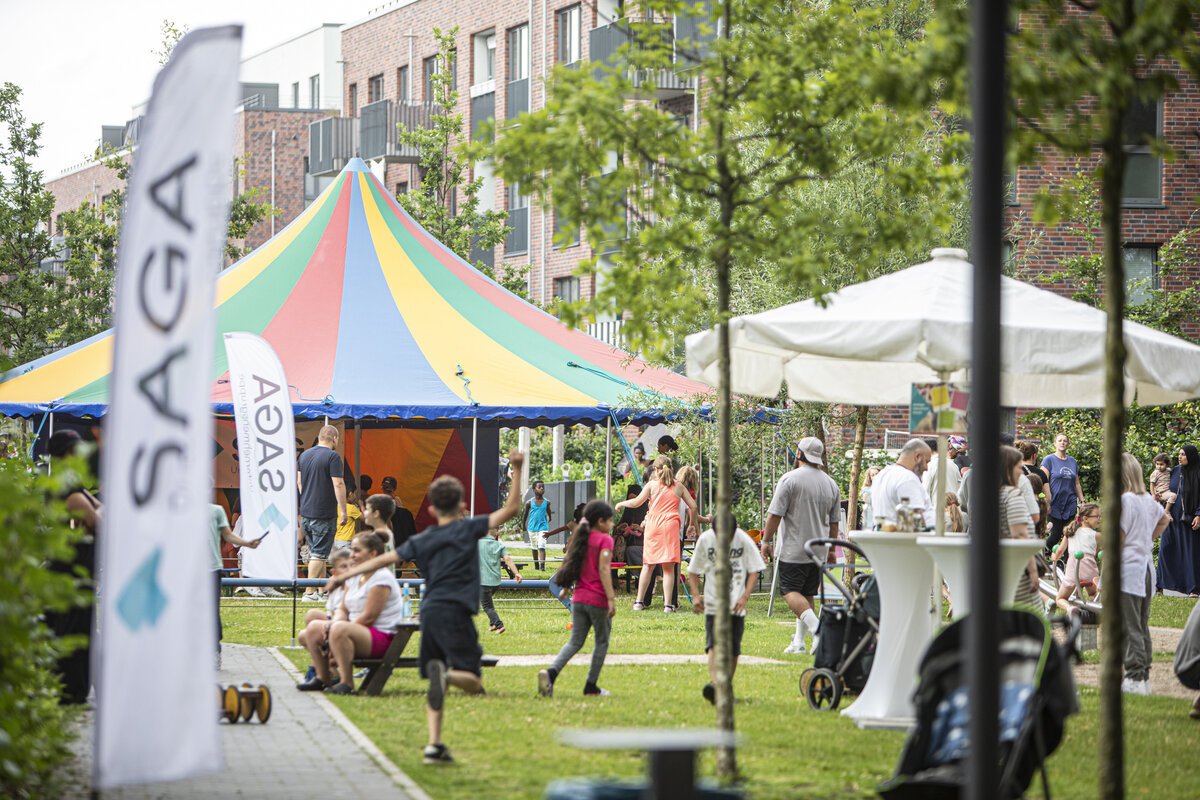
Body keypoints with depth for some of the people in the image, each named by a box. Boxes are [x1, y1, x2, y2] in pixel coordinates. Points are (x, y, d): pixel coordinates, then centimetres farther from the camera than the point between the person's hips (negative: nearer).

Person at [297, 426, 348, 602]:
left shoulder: (304, 455, 11)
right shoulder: (332, 456, -12)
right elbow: (338, 484, -17)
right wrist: (343, 510, -13)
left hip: (306, 512, 7)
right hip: (325, 513, -7)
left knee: (316, 552, 14)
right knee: (319, 554, -4)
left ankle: (322, 590, 18)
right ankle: (310, 592, -5)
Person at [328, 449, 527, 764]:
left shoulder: (422, 541, 15)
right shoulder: (468, 529, 4)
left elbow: (385, 559, 17)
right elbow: (510, 509, -2)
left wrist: (346, 575, 25)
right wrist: (517, 471, -3)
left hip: (429, 612, 5)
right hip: (455, 613, -5)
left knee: (435, 686, 11)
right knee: (473, 682, -5)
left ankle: (434, 744, -4)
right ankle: (445, 674, -38)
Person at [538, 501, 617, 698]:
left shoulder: (580, 539, 12)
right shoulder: (605, 540, -8)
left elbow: (572, 567, 17)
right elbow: (603, 569, -18)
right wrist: (611, 598, -22)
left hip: (578, 598, 6)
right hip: (598, 600, -6)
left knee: (575, 642, 6)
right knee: (602, 642, 10)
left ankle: (551, 672, -18)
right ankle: (591, 687, 12)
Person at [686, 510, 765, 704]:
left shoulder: (744, 540, -4)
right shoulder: (705, 540, -1)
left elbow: (754, 571, 1)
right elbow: (693, 571, 8)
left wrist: (745, 596, -12)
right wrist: (696, 595, -6)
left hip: (736, 606, 0)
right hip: (713, 604, 0)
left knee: (732, 649, 4)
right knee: (713, 644, -17)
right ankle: (713, 683, -33)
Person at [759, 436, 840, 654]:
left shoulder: (790, 479, -10)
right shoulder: (831, 484, 8)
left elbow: (775, 515, -12)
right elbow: (834, 522, 14)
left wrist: (766, 541, -3)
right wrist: (831, 550, 23)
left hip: (794, 549, -6)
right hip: (818, 551, 6)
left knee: (790, 591, -5)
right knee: (807, 595, 12)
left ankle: (816, 628, -25)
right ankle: (798, 641, 13)